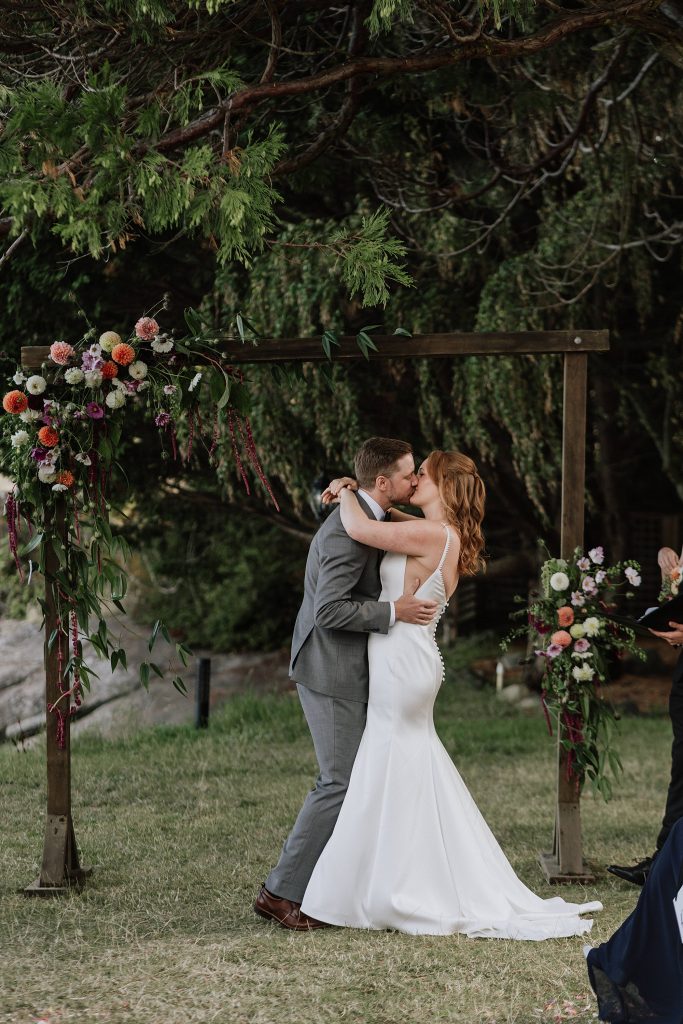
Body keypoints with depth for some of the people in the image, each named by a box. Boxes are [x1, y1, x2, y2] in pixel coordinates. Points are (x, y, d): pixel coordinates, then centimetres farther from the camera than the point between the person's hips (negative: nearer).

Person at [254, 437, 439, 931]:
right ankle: (282, 891, -1)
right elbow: (330, 610, -26)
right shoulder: (347, 531, -22)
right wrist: (394, 612, -22)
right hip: (332, 672, -10)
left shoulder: (363, 517, 11)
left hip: (349, 670, 10)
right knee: (342, 783, -7)